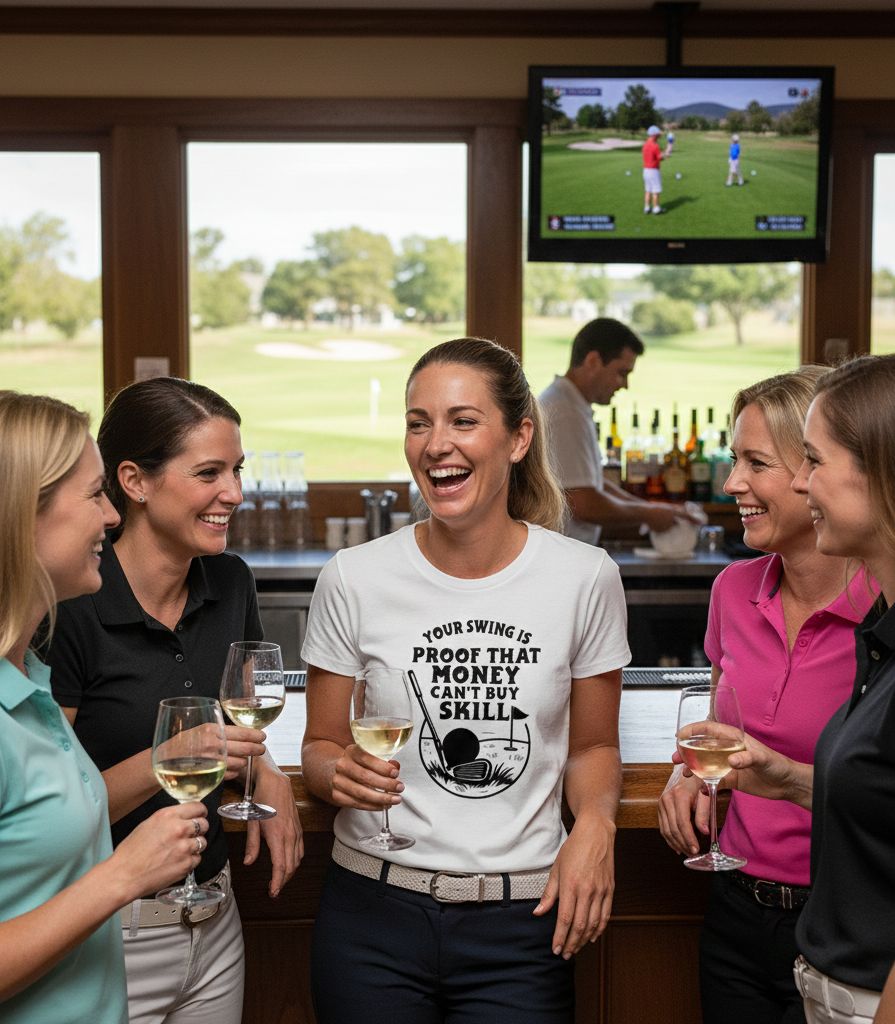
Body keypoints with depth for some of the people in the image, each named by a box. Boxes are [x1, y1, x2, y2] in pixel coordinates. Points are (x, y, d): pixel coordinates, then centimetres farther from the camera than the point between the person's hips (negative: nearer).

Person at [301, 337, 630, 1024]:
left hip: (521, 924, 0)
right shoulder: (354, 580, -5)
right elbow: (321, 747, 5)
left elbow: (592, 746, 8)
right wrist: (341, 772, -16)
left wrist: (595, 822, -10)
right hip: (374, 916, 0)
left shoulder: (585, 579, -4)